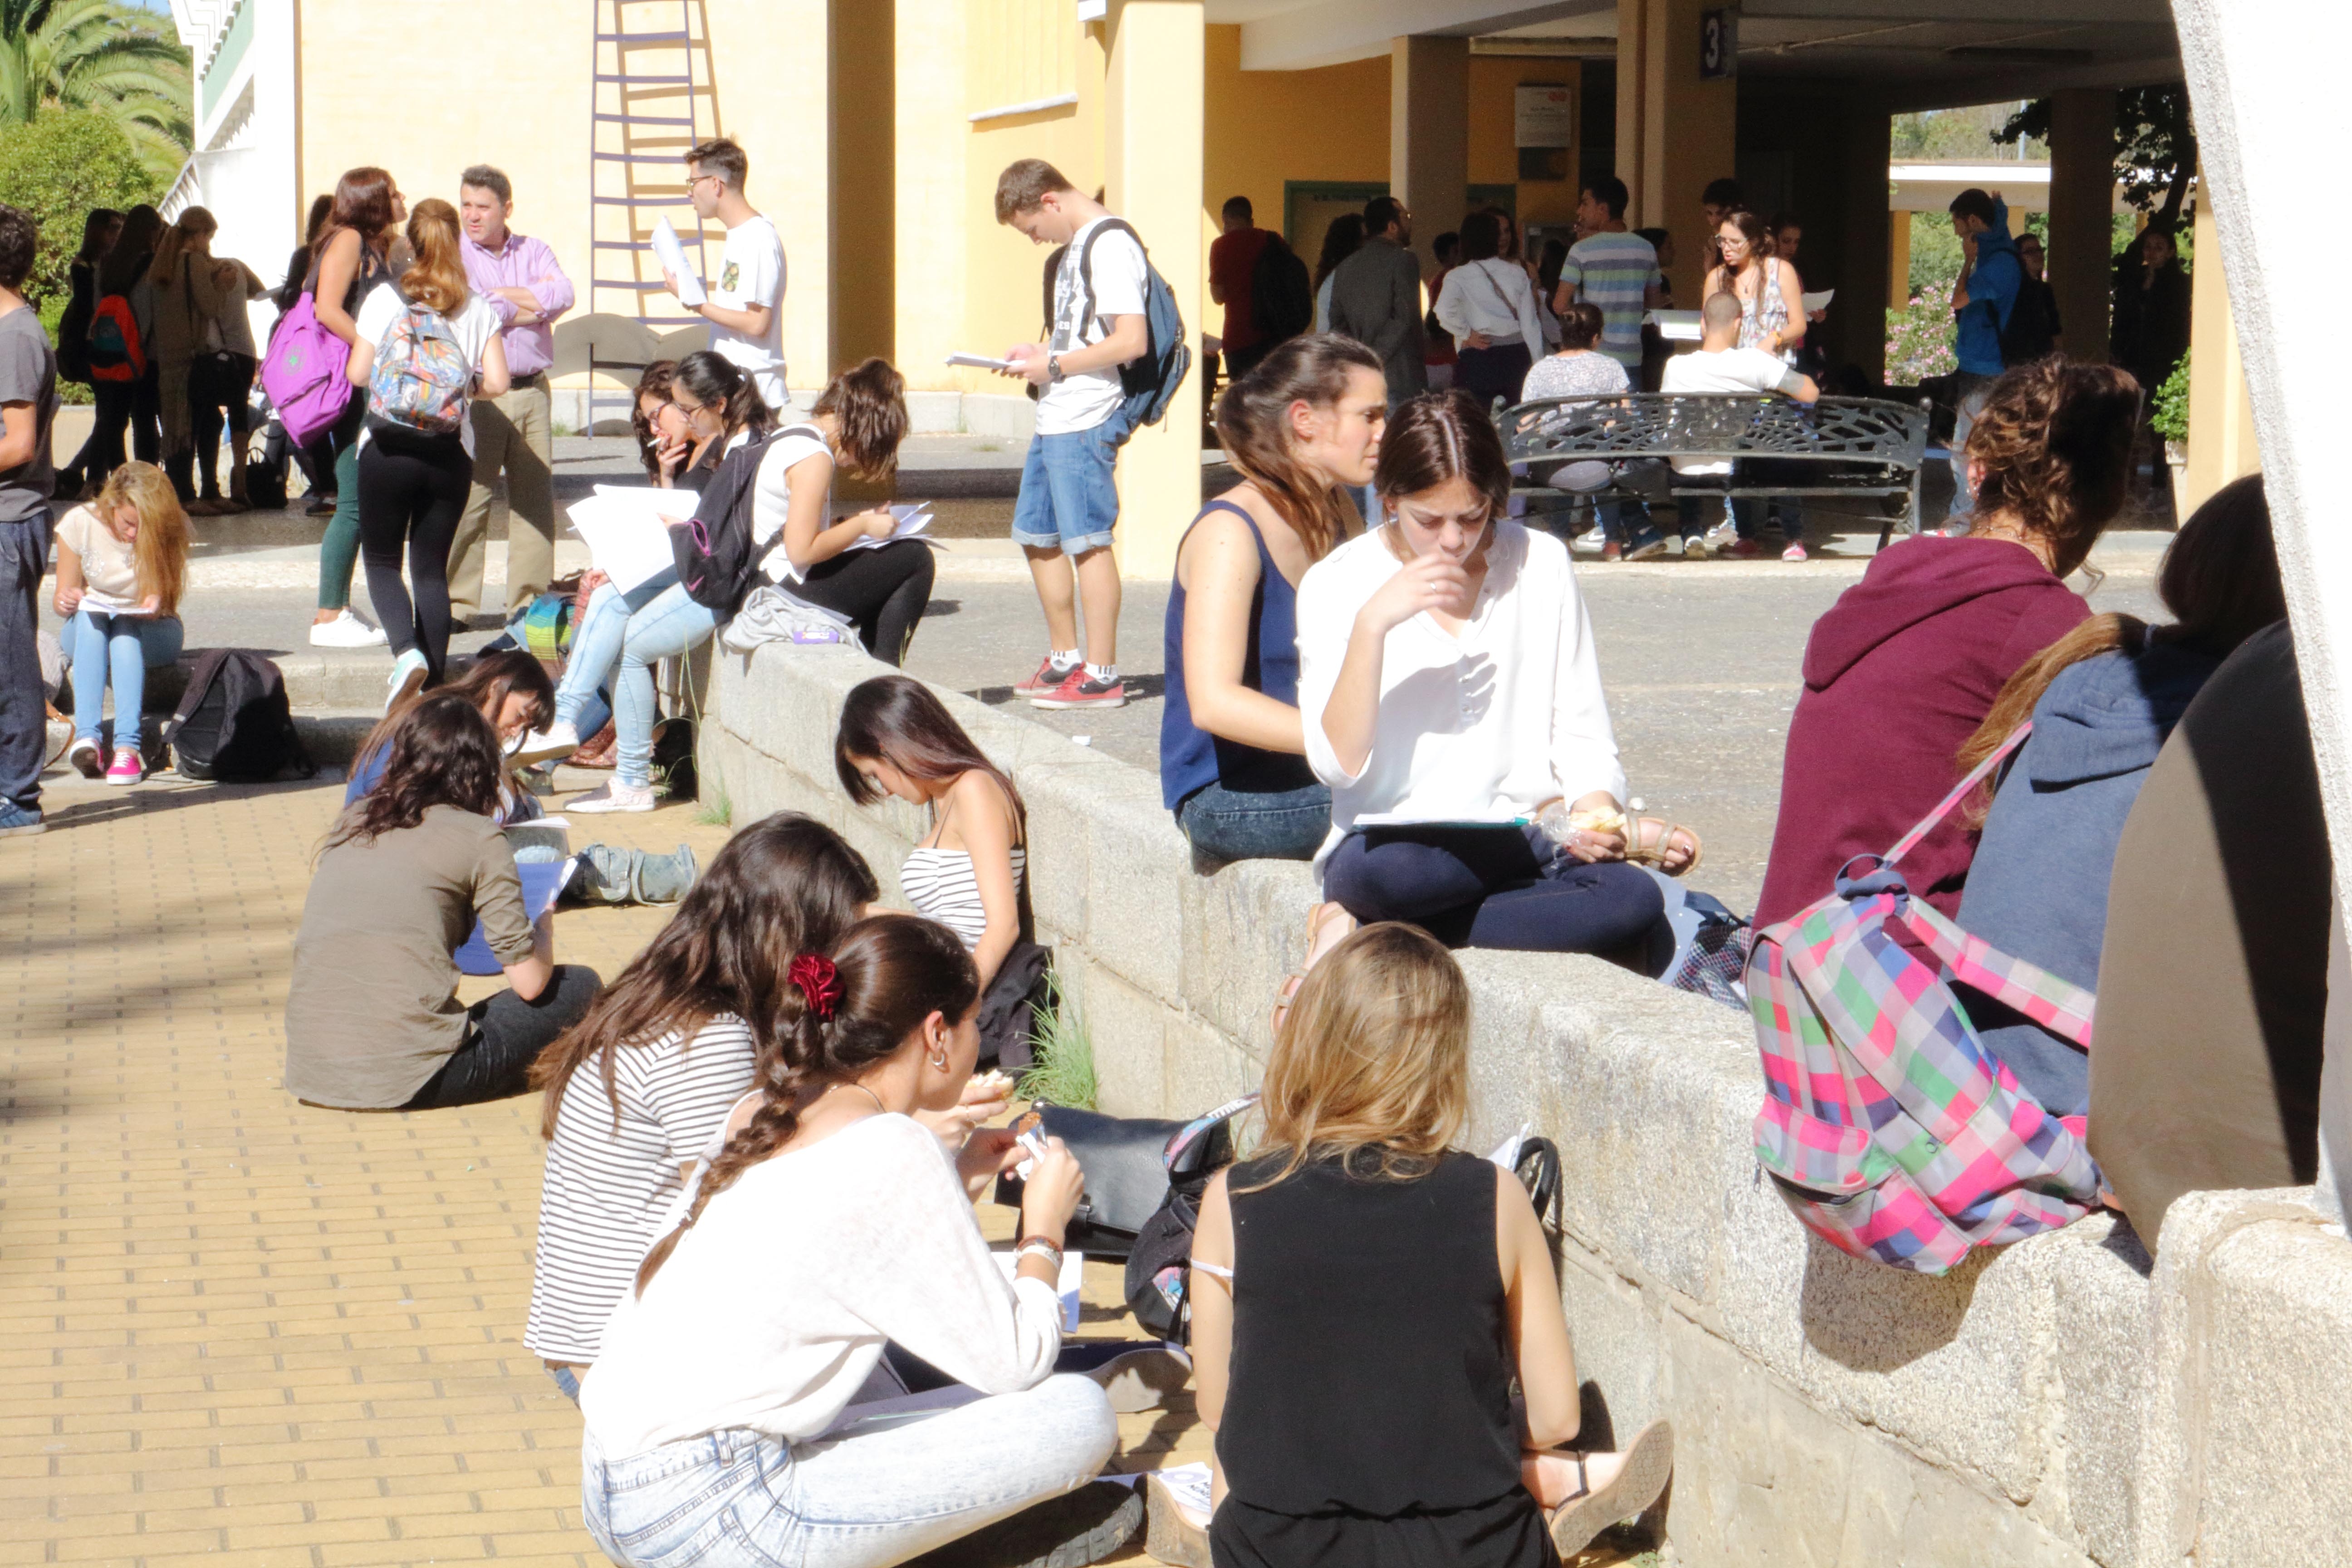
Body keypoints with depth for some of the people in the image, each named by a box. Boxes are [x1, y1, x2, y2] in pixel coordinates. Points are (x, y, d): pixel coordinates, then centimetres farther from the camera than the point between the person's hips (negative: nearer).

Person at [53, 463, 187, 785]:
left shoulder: (170, 531, -10)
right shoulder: (79, 523, -11)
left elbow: (164, 603, -8)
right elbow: (62, 602, -4)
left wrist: (155, 604, -32)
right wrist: (68, 601, -28)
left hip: (151, 634, -1)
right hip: (87, 635, 1)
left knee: (125, 625, -36)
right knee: (88, 614, -35)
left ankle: (127, 747, -50)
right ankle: (86, 737, -51)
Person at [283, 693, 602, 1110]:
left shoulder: (351, 822, 15)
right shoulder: (479, 837, -1)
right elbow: (529, 983, -1)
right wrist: (543, 931, 22)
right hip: (405, 1080, -6)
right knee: (579, 985, 13)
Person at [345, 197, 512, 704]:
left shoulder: (385, 300, -4)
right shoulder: (478, 308, 1)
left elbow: (357, 374, -4)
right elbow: (496, 382, -3)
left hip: (389, 447, -2)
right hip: (451, 451, 2)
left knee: (382, 561, 10)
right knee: (432, 568, 11)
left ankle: (407, 650, -15)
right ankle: (434, 684, 7)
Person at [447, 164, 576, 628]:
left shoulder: (534, 252, 13)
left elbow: (563, 295, -5)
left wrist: (503, 296, -7)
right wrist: (535, 304, -4)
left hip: (533, 390, 4)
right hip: (478, 393, -4)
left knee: (536, 497, 4)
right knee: (467, 498, -7)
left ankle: (529, 601, 10)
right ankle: (454, 604, -1)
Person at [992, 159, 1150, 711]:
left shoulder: (1110, 245, -13)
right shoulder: (1075, 247, 18)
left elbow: (1131, 341, -21)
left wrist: (1054, 365, -15)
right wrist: (1039, 352, 12)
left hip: (1087, 420, -10)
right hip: (1056, 418, 10)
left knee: (1086, 540, -7)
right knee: (1037, 535, 15)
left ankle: (1102, 675, -2)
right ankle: (1064, 659, 26)